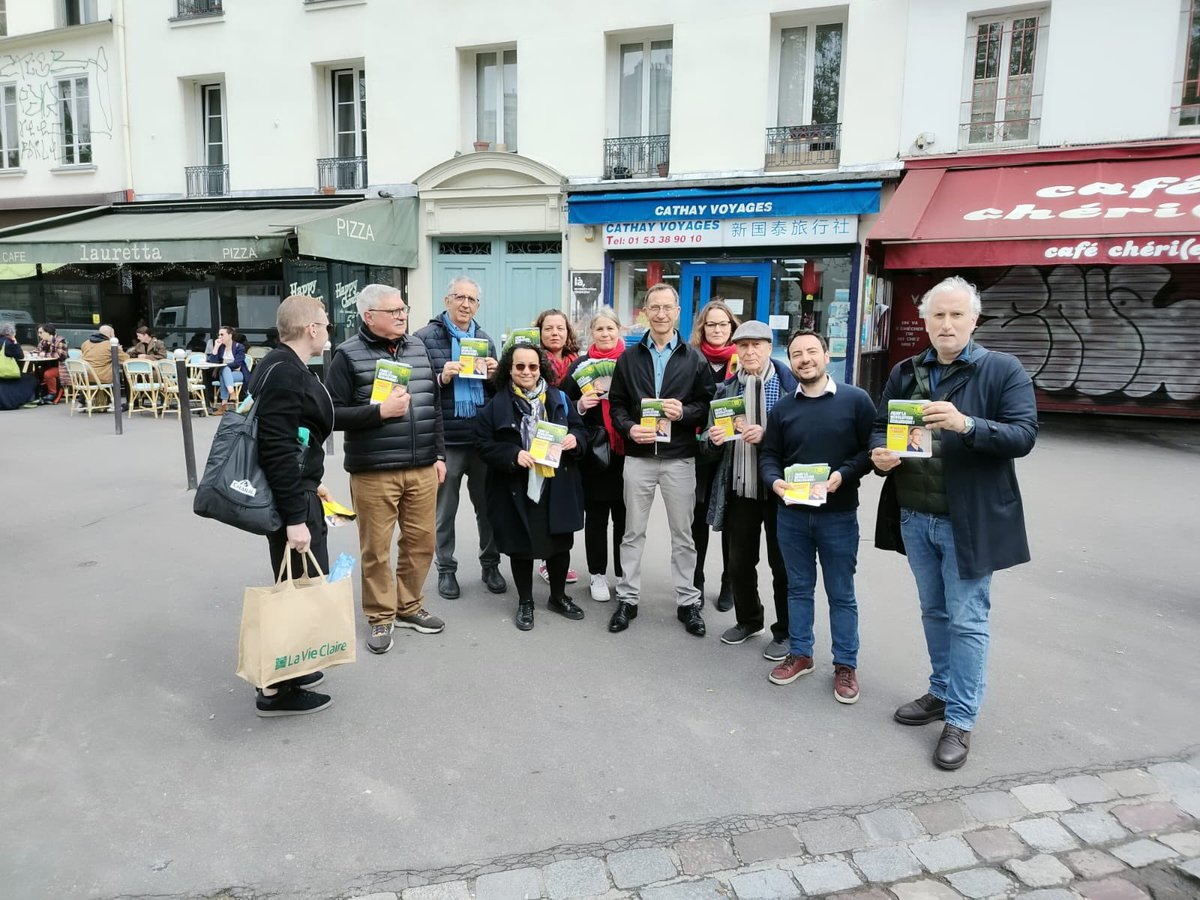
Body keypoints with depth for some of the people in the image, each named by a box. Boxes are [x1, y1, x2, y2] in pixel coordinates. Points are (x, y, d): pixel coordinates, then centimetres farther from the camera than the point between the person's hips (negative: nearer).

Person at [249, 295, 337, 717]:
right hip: (289, 496, -11)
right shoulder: (284, 374, -21)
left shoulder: (286, 367, 11)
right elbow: (277, 449, -26)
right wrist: (295, 517, -25)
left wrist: (309, 485, 25)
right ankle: (277, 689, 11)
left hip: (297, 489, 11)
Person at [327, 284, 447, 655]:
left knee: (421, 541, 10)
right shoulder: (349, 355, -5)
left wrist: (439, 454, 12)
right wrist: (380, 411, -19)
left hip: (422, 468, 5)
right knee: (376, 548, 4)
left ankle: (409, 607, 29)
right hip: (373, 470, -5)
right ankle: (381, 618, 21)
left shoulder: (418, 347, 10)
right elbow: (332, 414, -9)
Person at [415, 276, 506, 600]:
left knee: (488, 505, 13)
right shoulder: (425, 337, -2)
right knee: (445, 509, 9)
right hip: (445, 438, -4)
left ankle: (490, 564, 28)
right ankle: (446, 570, 23)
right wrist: (441, 378, -20)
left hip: (483, 437, 4)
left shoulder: (485, 339, 13)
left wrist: (494, 375, -5)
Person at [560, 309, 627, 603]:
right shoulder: (581, 365, 5)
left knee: (624, 515, 7)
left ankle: (624, 574, 22)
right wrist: (580, 405, -13)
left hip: (626, 451, 0)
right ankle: (597, 574, 21)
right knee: (596, 515, 8)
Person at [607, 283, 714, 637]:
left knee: (683, 534, 8)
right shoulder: (629, 357, 7)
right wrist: (629, 428, -12)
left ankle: (687, 601, 21)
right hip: (638, 457, 1)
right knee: (633, 532, 9)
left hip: (679, 458, -1)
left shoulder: (694, 359, 4)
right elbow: (616, 404, 7)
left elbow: (708, 405, 3)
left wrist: (684, 412, -16)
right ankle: (627, 598, 21)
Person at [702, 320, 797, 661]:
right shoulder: (726, 388, 7)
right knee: (739, 560, 14)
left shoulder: (790, 384, -5)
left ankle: (785, 631, 25)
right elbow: (712, 434, 12)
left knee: (781, 563, 8)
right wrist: (713, 438, -10)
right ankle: (748, 618, 36)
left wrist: (765, 435, -21)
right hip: (739, 487, 4)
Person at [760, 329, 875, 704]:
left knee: (841, 594, 8)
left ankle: (846, 664, 22)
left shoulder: (856, 399, -4)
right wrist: (775, 481, -13)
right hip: (791, 513, 3)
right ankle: (799, 654, 29)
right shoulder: (782, 408, 7)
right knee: (798, 587, 15)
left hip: (838, 514, -3)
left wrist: (843, 475, -21)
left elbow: (872, 448, -6)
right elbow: (769, 456, 7)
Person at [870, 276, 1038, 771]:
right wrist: (881, 453, -11)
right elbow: (880, 427, 12)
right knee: (934, 612, 18)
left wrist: (966, 424, -32)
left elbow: (1024, 434, -15)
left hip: (969, 520, -5)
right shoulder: (905, 373, 7)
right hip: (914, 516, 5)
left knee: (967, 620, 2)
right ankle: (942, 692, 35)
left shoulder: (1003, 370, -7)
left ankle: (960, 720, 15)